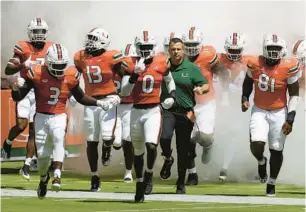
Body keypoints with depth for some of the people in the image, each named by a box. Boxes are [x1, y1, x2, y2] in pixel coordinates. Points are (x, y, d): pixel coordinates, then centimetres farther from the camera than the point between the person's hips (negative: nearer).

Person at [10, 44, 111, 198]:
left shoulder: (71, 76, -3)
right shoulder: (37, 74, -11)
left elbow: (80, 97, 16)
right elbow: (17, 98, -5)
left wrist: (98, 103, 6)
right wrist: (16, 87, -27)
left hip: (59, 117, 0)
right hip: (41, 117, 0)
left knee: (58, 139, -30)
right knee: (42, 154, 5)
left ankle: (57, 177, -41)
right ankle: (43, 178, 37)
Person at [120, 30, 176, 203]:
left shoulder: (161, 64, 0)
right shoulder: (131, 65, -5)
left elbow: (170, 81, 20)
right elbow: (124, 92, -11)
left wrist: (172, 95, 3)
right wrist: (135, 75, -22)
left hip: (154, 111, -1)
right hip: (137, 111, 1)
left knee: (151, 145, -21)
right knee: (138, 151, 14)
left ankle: (149, 175, 5)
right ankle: (140, 183, 31)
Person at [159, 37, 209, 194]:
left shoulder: (192, 68, 1)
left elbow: (206, 86, 0)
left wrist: (201, 89, -23)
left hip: (185, 112, 0)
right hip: (167, 110, 0)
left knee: (183, 150, 6)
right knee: (165, 137, -25)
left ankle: (181, 184, 19)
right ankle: (168, 159, 10)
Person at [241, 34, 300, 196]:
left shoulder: (288, 68, -15)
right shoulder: (255, 65, -9)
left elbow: (294, 95, -7)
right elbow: (248, 82, 14)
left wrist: (290, 119, -12)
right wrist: (244, 99, -1)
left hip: (279, 112, -1)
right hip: (259, 111, 1)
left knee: (277, 151, 6)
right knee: (256, 145, -17)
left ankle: (271, 184, 26)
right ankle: (261, 162, 20)